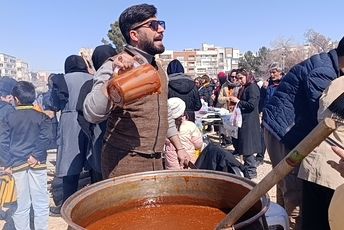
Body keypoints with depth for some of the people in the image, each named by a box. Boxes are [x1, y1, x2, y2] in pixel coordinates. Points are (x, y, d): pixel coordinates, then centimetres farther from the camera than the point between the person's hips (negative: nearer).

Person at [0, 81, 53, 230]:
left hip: (17, 164, 2)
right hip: (37, 163, -2)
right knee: (40, 203, 5)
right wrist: (37, 155, -8)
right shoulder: (41, 117, -2)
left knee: (22, 204, 11)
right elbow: (46, 138, -13)